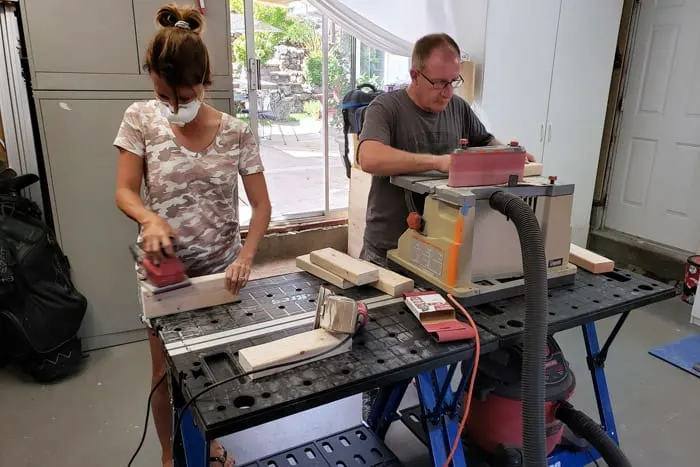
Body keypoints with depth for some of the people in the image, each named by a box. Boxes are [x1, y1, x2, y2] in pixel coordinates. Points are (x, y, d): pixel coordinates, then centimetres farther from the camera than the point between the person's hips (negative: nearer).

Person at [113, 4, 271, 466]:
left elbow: (261, 205, -8)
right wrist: (150, 218, -28)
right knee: (167, 371, 12)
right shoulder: (140, 119, -8)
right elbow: (125, 192, -6)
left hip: (220, 268, 1)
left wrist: (246, 256, -23)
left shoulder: (237, 133, -10)